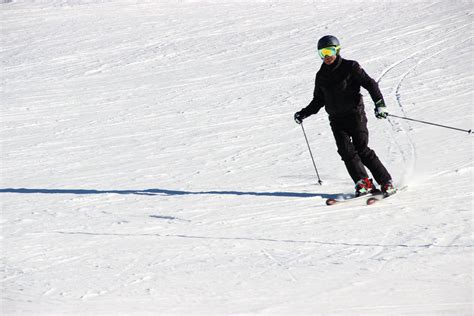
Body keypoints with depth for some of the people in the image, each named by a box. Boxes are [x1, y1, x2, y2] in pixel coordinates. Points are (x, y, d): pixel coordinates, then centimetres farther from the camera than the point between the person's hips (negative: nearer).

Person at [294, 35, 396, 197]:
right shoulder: (321, 75, 12)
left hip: (355, 115, -5)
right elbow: (318, 101, 22)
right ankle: (364, 183, -10)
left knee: (362, 150, -11)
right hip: (336, 120, 5)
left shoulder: (350, 67, -3)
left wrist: (379, 104, -20)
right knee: (346, 151, -13)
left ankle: (386, 183, -3)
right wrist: (304, 113, 11)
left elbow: (370, 83, -8)